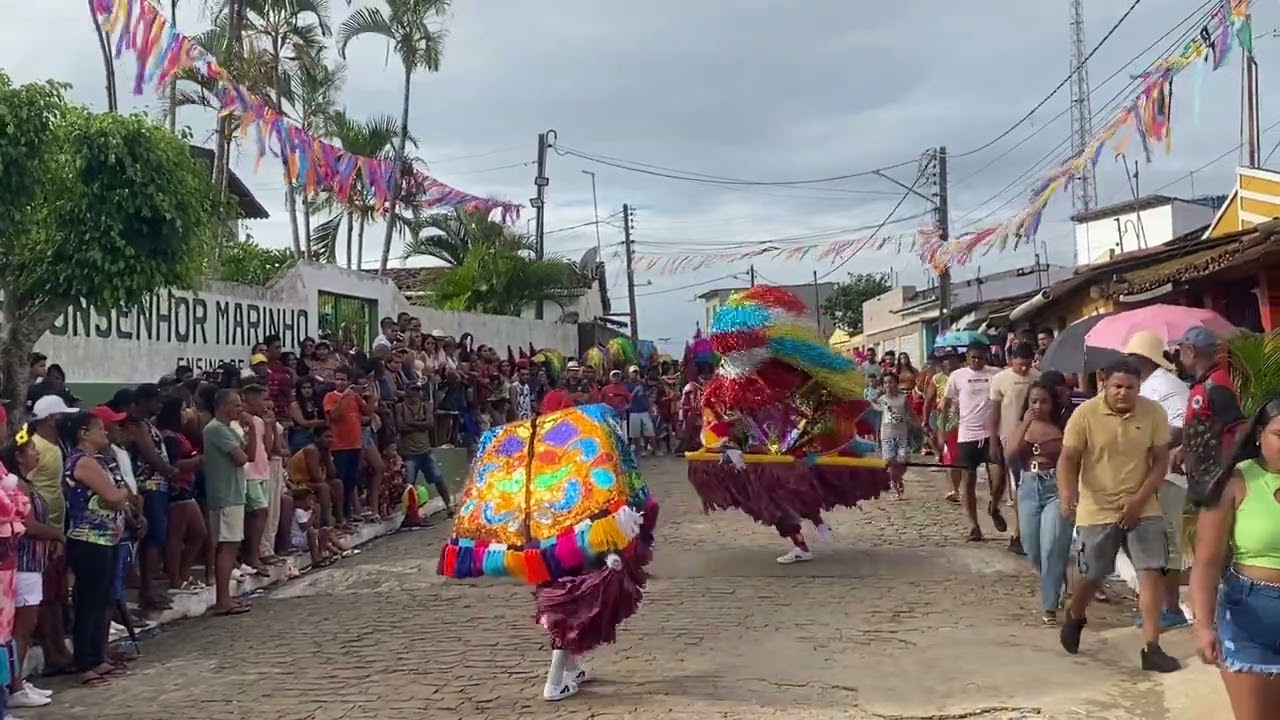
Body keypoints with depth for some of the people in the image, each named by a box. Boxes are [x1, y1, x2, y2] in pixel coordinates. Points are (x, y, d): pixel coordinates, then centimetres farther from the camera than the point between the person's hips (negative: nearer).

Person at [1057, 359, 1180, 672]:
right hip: (1097, 510, -1)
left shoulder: (1154, 413, -6)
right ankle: (1074, 617, 40)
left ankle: (1152, 649, 0)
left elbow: (1161, 460, -2)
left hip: (1142, 508, 2)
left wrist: (1140, 499, -12)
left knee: (1152, 573, -7)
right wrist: (1067, 491, -30)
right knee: (1092, 575, 9)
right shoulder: (1085, 414, -12)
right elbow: (1068, 458, -11)